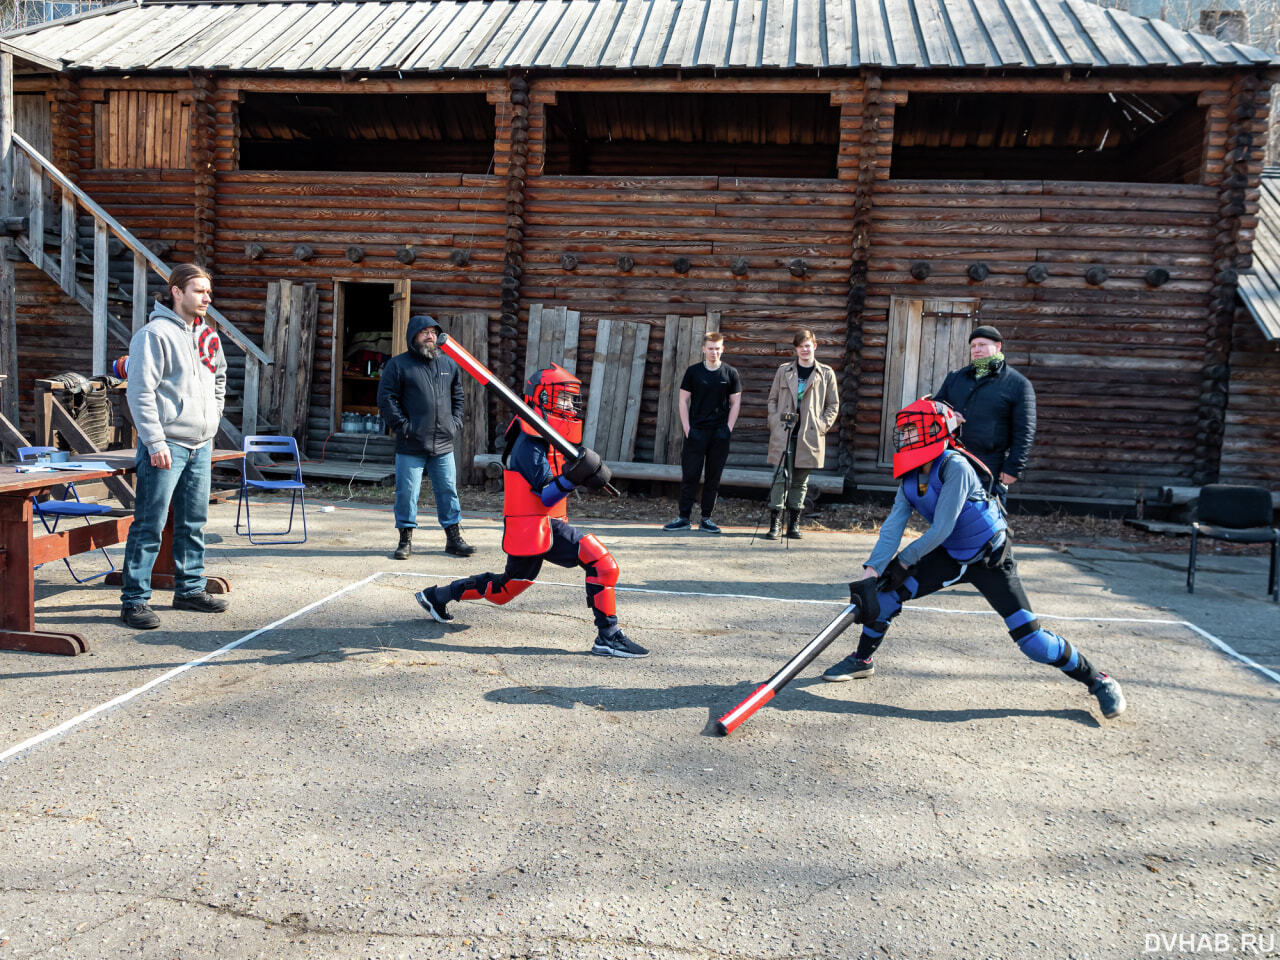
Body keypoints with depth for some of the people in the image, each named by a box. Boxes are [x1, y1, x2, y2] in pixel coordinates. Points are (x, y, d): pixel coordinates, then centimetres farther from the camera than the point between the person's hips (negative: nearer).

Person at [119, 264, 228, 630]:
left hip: (200, 445, 8)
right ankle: (134, 599, 2)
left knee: (194, 522, 14)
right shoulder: (155, 334, -9)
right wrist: (155, 441, -19)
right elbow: (140, 392, -14)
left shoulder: (207, 335, 14)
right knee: (149, 525, -5)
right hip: (166, 445, -7)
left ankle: (190, 589, 24)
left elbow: (220, 379, 28)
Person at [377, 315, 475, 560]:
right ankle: (406, 539, 13)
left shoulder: (449, 364, 13)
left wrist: (455, 423, 9)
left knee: (448, 490, 8)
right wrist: (402, 426, -10)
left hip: (443, 445, 4)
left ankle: (454, 537, 18)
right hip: (410, 447, -3)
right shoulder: (398, 365, 0)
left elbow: (458, 396, 22)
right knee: (407, 492, 0)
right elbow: (386, 399, -4)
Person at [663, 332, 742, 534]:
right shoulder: (693, 372, 4)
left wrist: (728, 429, -1)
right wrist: (687, 427, -3)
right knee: (689, 476, -2)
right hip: (696, 432, -1)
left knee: (713, 478, 4)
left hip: (720, 434, 1)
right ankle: (684, 518, 5)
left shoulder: (730, 373, 5)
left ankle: (706, 519, 12)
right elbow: (683, 400, 5)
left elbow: (735, 403, 8)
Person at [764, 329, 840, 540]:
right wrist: (775, 423, 0)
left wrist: (823, 426, -2)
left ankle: (794, 523, 15)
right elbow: (773, 399, 13)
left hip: (809, 436, 0)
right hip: (783, 434, 0)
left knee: (801, 481, 7)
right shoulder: (784, 371, 9)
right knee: (781, 477, -5)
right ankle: (775, 523, -2)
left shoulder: (826, 373, 7)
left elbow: (833, 405, 10)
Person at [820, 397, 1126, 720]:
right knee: (885, 592, -4)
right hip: (950, 557, 6)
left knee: (1029, 636, -10)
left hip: (991, 559, -6)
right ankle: (862, 660, 16)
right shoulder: (911, 479, -4)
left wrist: (903, 560, -20)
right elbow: (893, 526, -12)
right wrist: (873, 568, -25)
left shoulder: (955, 467, -27)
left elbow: (941, 529, -28)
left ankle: (1097, 680, 12)